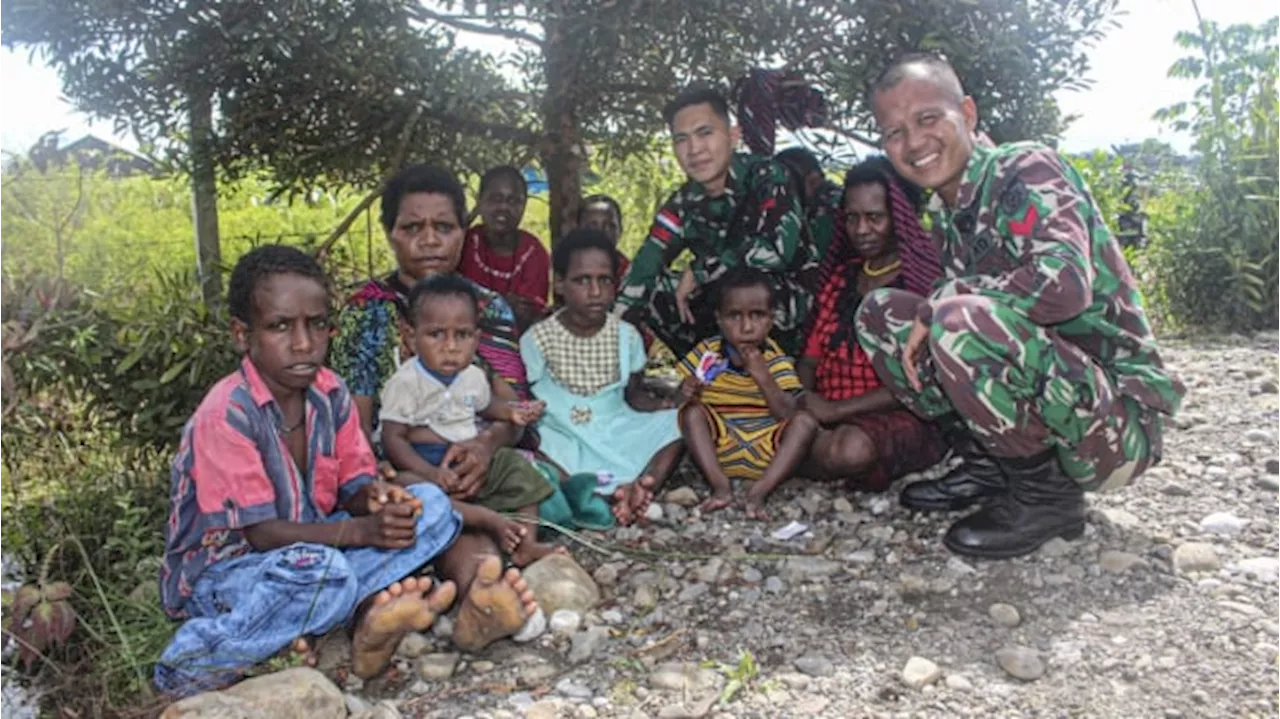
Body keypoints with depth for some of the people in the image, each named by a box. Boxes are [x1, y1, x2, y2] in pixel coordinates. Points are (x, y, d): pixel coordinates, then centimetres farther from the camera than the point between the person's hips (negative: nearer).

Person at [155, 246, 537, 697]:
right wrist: (362, 530, -33)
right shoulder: (226, 415, -22)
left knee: (430, 505, -13)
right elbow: (261, 533, -23)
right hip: (222, 570, -7)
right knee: (323, 572, -41)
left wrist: (372, 497, -23)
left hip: (309, 545, 7)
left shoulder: (329, 393, -3)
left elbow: (351, 488, 2)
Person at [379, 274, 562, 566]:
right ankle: (488, 519, -34)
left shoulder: (474, 376, 5)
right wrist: (430, 472, -32)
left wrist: (511, 412, 7)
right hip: (426, 465, -6)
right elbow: (393, 438, -19)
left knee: (518, 469, -4)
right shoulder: (406, 383, -16)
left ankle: (526, 544, -9)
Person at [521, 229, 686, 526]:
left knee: (678, 420, -17)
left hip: (615, 433, 3)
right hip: (563, 439, -3)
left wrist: (664, 403, -12)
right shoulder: (538, 338, -5)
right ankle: (609, 494, -42)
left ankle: (638, 490, -37)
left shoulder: (626, 335, 2)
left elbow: (634, 395, 9)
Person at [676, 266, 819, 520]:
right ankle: (720, 485, -25)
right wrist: (686, 392, -20)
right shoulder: (707, 353, -1)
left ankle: (759, 491, -27)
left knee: (805, 421, -23)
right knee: (692, 412, -23)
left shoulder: (777, 362, -5)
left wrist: (763, 375, -25)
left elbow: (787, 415, -14)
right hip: (719, 448, 1)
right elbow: (683, 395, 6)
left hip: (765, 451, 0)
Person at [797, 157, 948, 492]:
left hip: (898, 416, -5)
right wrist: (800, 401, -10)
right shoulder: (841, 278, 17)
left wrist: (837, 409, -18)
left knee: (852, 448, -38)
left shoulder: (924, 279, -3)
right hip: (826, 416, 5)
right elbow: (811, 358, 13)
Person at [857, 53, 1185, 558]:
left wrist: (938, 304, -22)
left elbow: (1064, 283, -31)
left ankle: (1047, 492, -10)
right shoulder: (946, 212, 9)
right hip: (1049, 402, 8)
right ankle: (992, 464, 6)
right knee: (880, 311, 1)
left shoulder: (1027, 170, -14)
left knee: (960, 322, -34)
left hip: (1119, 421, -8)